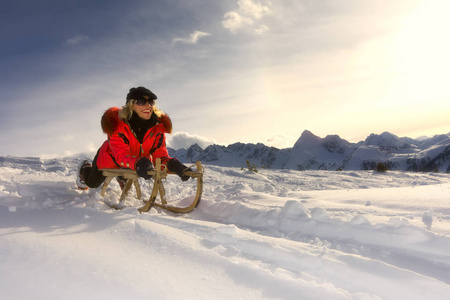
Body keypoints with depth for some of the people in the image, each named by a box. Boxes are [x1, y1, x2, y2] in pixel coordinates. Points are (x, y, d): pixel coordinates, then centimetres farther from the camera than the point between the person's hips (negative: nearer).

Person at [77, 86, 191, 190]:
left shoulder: (158, 125, -28)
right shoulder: (116, 123, -39)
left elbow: (160, 155, -32)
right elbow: (122, 156, -46)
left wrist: (173, 164, -55)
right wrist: (138, 164, -68)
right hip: (110, 161, -2)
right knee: (92, 182, 27)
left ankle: (122, 178, 65)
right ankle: (85, 168, 58)